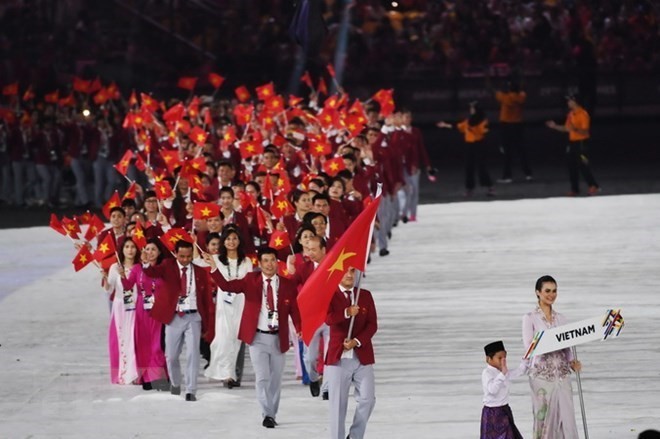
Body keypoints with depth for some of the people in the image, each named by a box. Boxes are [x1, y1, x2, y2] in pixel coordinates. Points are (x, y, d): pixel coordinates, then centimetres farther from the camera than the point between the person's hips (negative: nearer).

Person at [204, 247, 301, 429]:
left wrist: (300, 330, -16)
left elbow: (294, 310, 0)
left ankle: (272, 415, 22)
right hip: (258, 337, -2)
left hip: (278, 338, 2)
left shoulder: (287, 285, 3)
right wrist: (214, 268, -28)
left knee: (275, 379, 10)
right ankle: (267, 414, -3)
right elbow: (227, 286, -12)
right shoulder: (251, 281, -1)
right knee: (262, 378, -10)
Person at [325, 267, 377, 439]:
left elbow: (372, 324, 3)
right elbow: (328, 318, -15)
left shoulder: (365, 296, 10)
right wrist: (347, 313, -25)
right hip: (338, 357, -2)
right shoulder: (330, 295, 2)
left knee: (367, 398, -4)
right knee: (338, 403, 0)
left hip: (363, 356, 2)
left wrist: (357, 341, -10)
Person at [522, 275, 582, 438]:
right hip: (542, 374, -4)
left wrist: (572, 362, -6)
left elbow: (566, 347, 12)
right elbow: (528, 346, -11)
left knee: (566, 417, 1)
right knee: (544, 418, -2)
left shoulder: (560, 319, 12)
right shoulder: (530, 318, -1)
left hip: (562, 374, 4)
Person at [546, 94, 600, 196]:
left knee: (583, 166, -8)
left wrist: (575, 129, -32)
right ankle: (575, 189, 14)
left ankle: (594, 186, 1)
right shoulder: (571, 114, 12)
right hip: (572, 142, 8)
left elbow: (585, 131, -17)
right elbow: (566, 129, 20)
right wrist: (555, 126, 12)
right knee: (572, 166, 7)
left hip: (581, 143, -8)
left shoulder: (583, 114, -13)